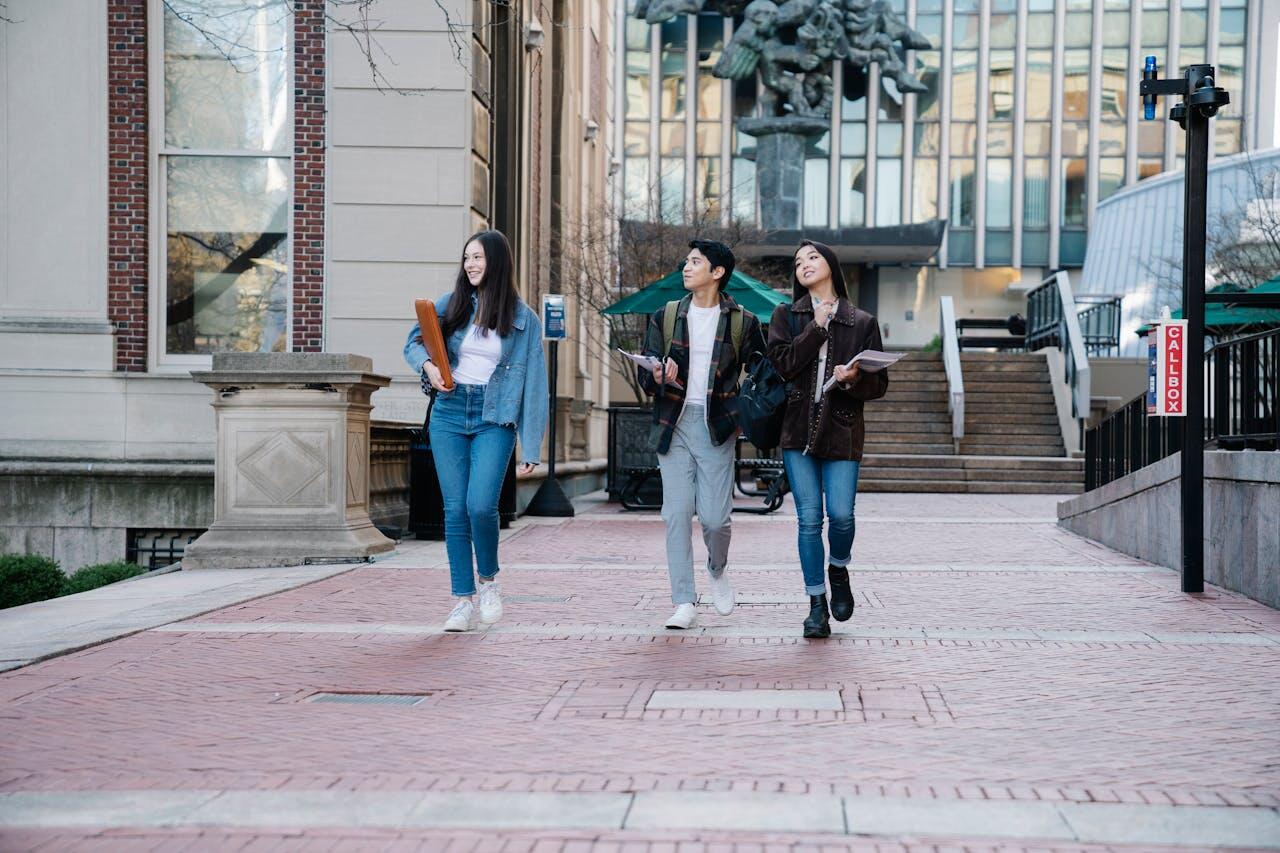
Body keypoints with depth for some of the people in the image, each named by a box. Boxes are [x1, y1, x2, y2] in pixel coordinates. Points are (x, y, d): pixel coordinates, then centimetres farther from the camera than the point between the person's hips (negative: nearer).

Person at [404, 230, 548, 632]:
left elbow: (533, 384, -1)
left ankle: (489, 579, 11)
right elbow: (413, 342, 17)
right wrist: (427, 364, -7)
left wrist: (531, 448, -6)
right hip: (449, 415, 3)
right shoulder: (451, 305, 5)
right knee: (455, 509, 1)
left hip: (494, 421, -2)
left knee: (481, 505, -17)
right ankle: (463, 602, 8)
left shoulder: (523, 319, 0)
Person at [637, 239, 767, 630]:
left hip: (716, 427, -2)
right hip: (673, 425, 2)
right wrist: (657, 378, -15)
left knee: (714, 516, -7)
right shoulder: (664, 317, 9)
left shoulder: (743, 322, 3)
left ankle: (718, 571, 26)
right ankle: (684, 603, 2)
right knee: (676, 514, -3)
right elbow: (645, 372, 7)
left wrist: (744, 417, -1)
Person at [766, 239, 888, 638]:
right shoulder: (786, 316, 10)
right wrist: (817, 327, -7)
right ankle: (817, 604, 7)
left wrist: (854, 380, -14)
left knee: (841, 514, -11)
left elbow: (879, 382, 7)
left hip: (842, 429, 0)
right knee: (809, 519, -2)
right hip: (799, 429, 1)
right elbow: (783, 364, -7)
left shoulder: (862, 322, 8)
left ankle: (838, 571, 22)